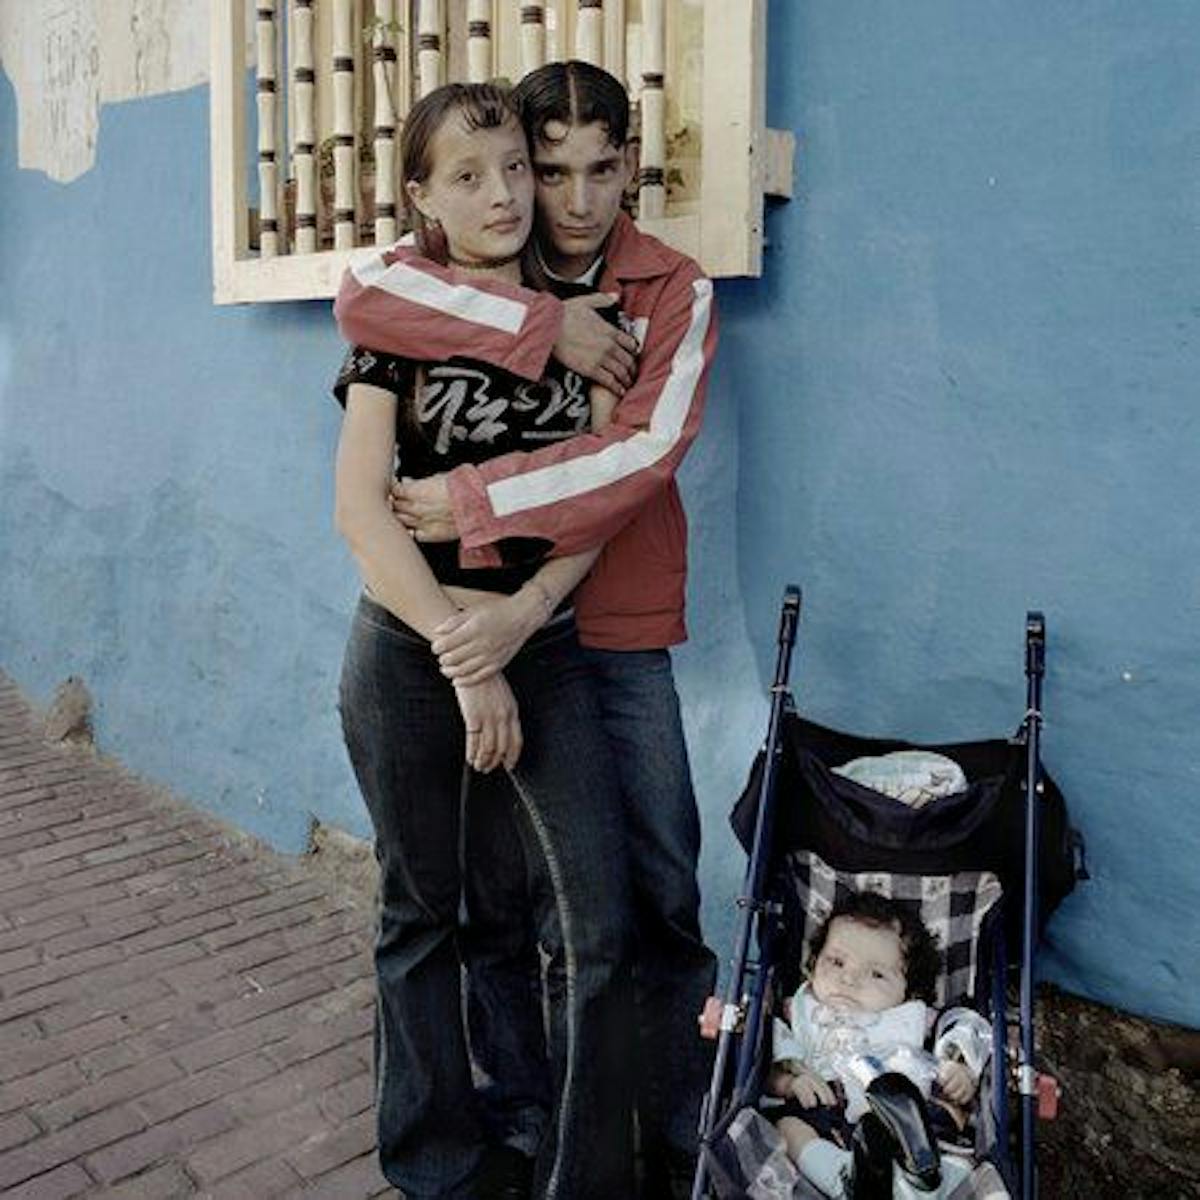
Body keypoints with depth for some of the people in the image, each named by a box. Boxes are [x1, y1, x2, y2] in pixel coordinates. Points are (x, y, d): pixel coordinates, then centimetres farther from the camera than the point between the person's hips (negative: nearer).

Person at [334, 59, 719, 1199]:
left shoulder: (673, 290, 1)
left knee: (663, 899, 3)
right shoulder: (483, 268, 5)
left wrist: (474, 502, -22)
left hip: (618, 633, 0)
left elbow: (646, 449, -16)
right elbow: (361, 292, -18)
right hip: (479, 622, 1)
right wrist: (545, 324, -21)